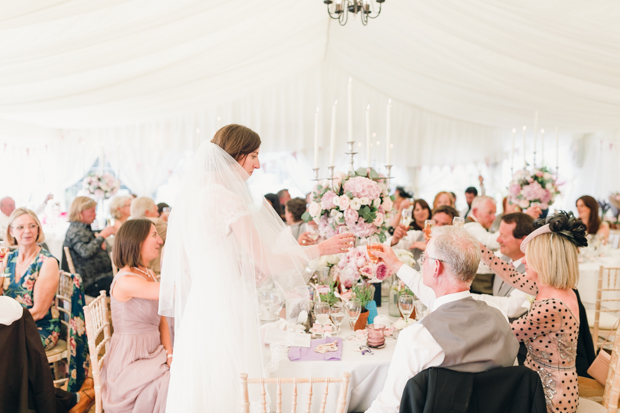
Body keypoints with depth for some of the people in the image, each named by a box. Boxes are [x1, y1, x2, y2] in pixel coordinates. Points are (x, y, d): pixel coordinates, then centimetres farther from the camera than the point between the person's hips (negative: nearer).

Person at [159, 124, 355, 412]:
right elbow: (266, 261, -15)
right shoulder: (228, 199, -17)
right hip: (227, 310, -9)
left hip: (197, 307, 9)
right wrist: (320, 249, -5)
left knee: (201, 390, 16)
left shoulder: (189, 194, 9)